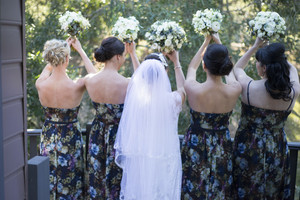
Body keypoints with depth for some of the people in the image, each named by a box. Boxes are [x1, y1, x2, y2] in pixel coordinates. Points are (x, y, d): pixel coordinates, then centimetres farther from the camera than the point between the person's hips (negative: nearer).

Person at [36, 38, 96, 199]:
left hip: (48, 138, 3)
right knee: (70, 179, 15)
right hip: (70, 138, -3)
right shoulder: (76, 87, -23)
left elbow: (49, 67, 10)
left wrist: (65, 46, 18)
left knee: (49, 178, 19)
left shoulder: (40, 85, -14)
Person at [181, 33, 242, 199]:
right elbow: (230, 70, 5)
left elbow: (191, 68, 1)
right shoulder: (235, 91, -19)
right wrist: (219, 42, 16)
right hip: (221, 149, 2)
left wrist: (206, 42, 12)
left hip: (195, 148, -1)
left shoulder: (192, 89, -24)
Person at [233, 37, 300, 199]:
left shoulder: (248, 87, -21)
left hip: (248, 150, -2)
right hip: (277, 152, 2)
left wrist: (255, 46, 5)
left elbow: (237, 68, 2)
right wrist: (277, 54, 5)